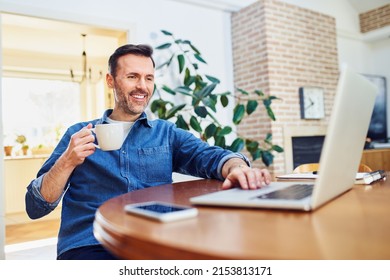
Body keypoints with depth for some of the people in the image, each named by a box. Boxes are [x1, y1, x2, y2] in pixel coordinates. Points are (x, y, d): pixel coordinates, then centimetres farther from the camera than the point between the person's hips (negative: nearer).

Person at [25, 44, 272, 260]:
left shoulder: (166, 133, 12)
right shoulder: (78, 134, 9)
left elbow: (209, 156, -6)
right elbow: (35, 208, 5)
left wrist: (237, 168, -29)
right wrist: (68, 161, -13)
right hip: (90, 246, 0)